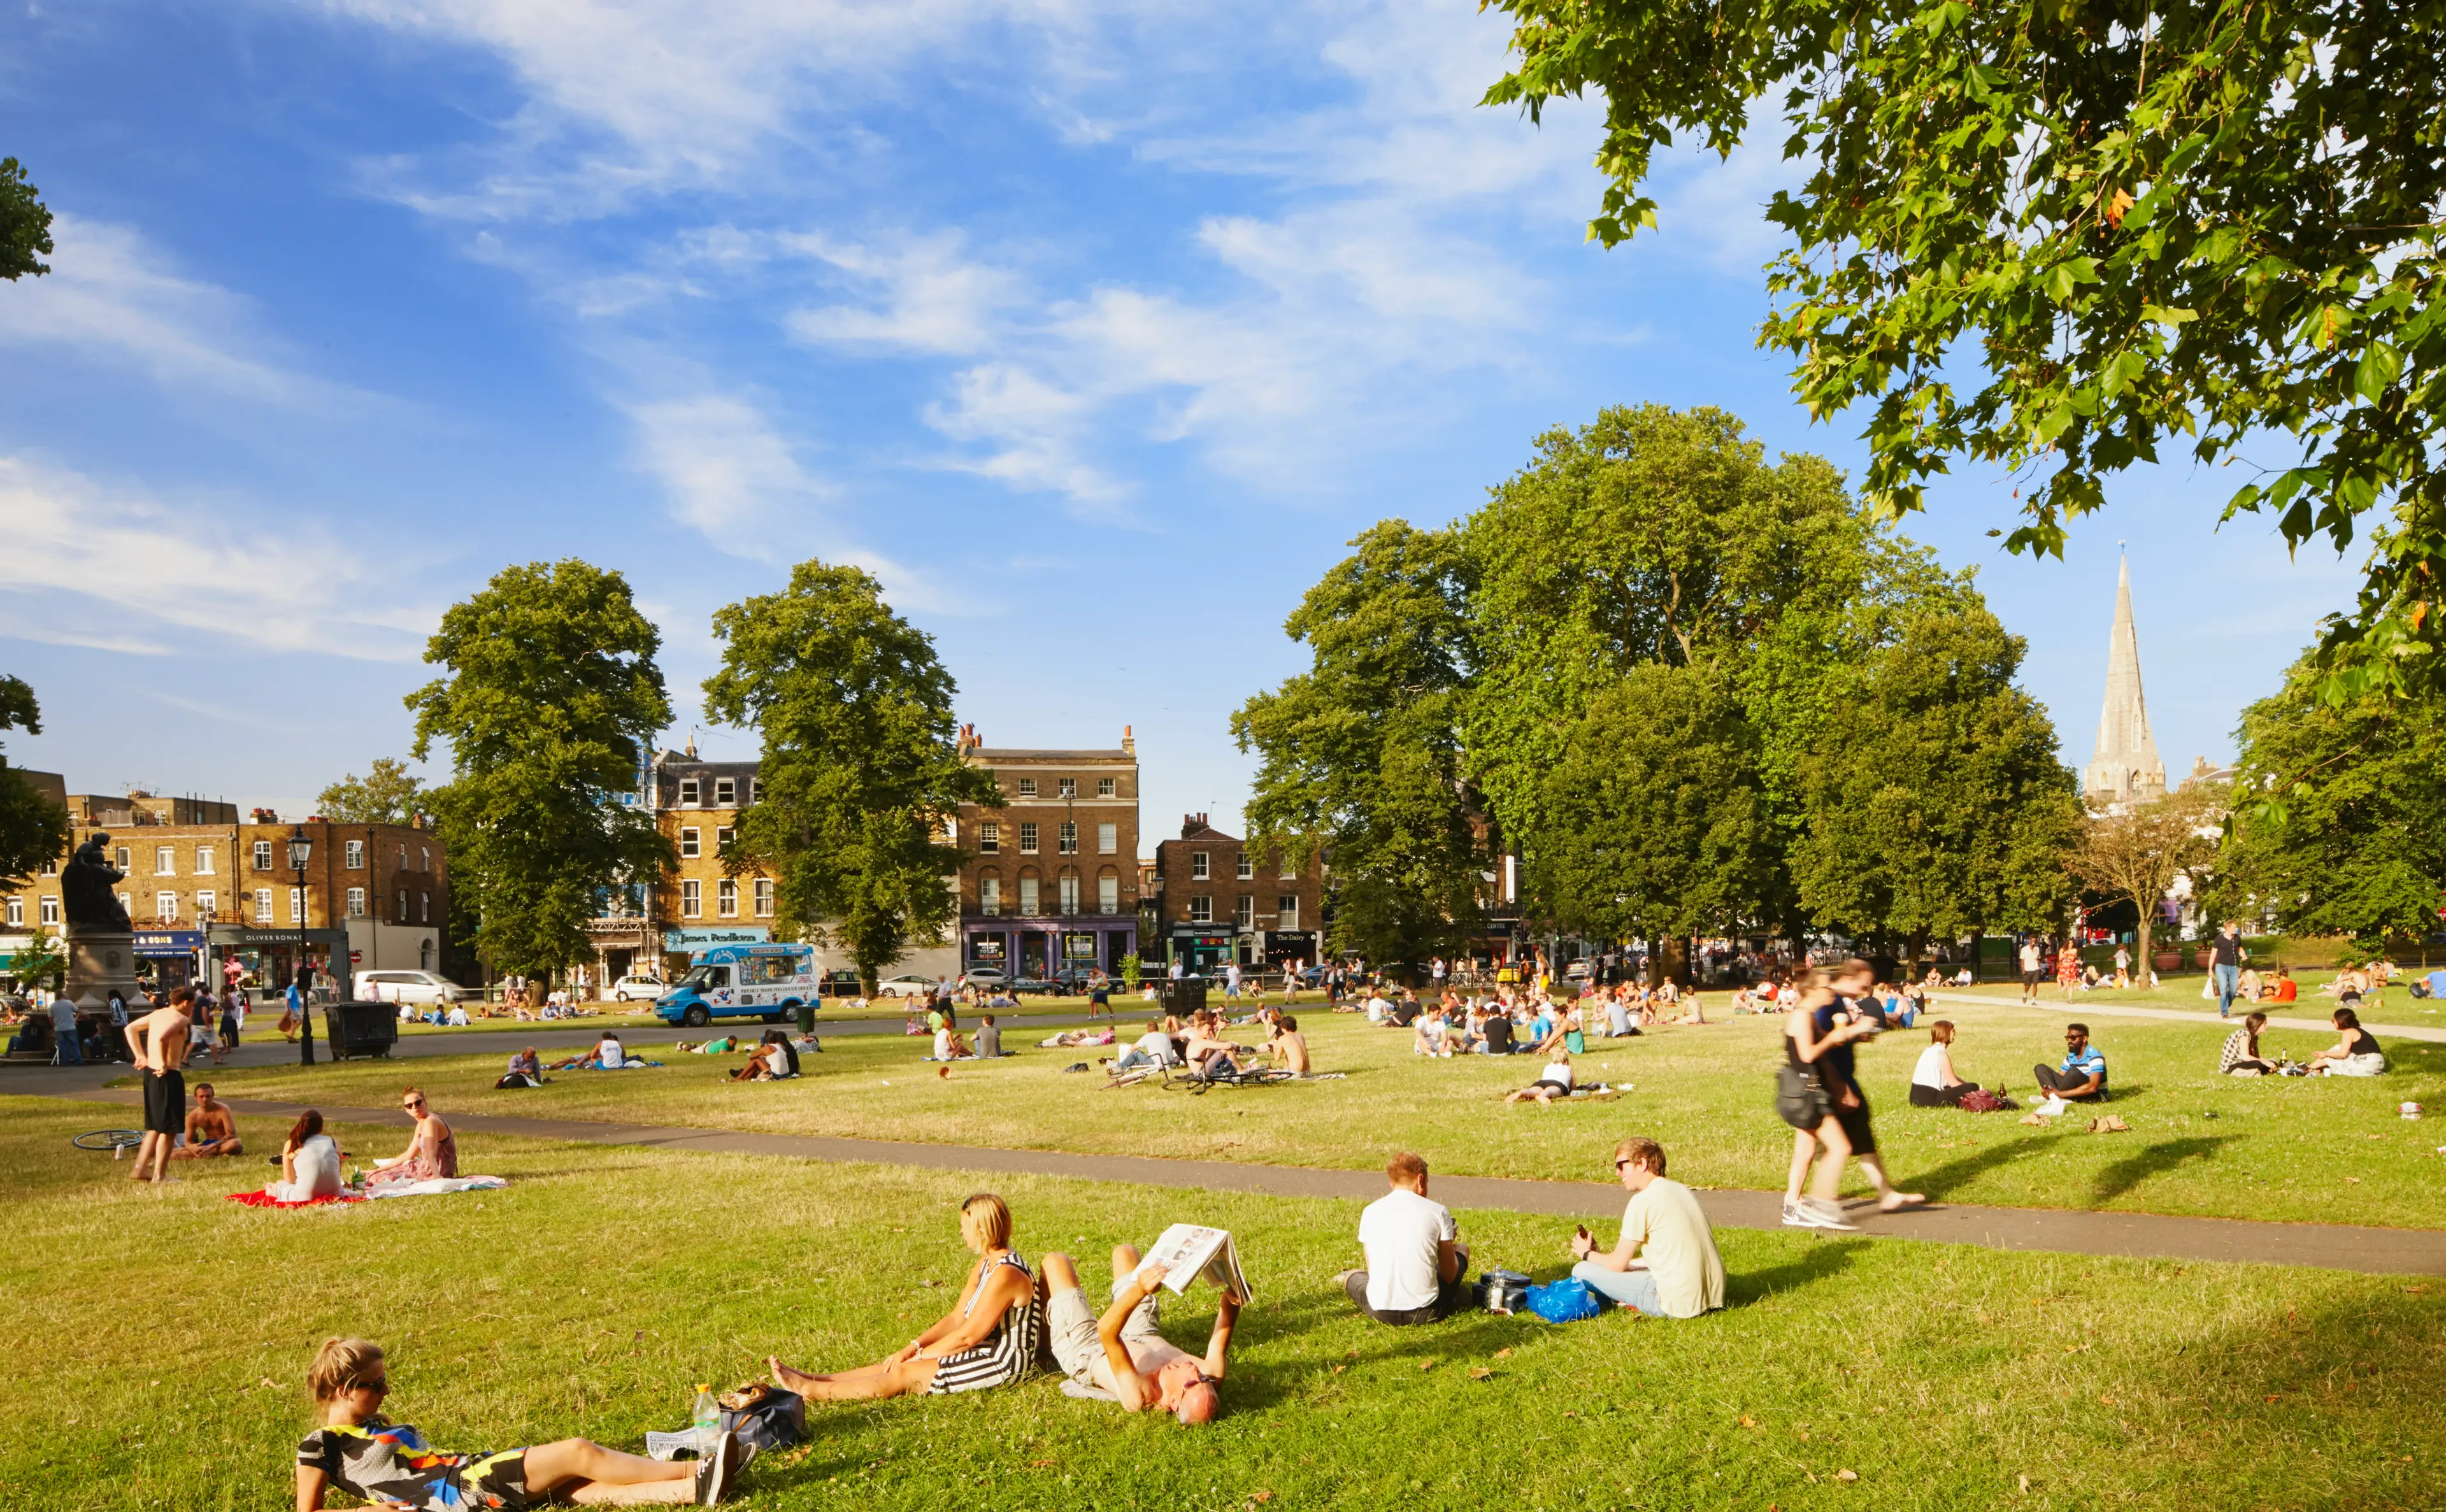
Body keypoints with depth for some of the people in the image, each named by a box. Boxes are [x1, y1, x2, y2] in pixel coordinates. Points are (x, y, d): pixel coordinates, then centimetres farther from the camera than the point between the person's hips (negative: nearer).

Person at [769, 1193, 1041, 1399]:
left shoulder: (1006, 1275, -24)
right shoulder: (985, 1265, 10)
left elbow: (967, 1335, -21)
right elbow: (955, 1319, 10)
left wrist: (918, 1355, -10)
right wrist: (913, 1347, -2)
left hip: (1001, 1365, -9)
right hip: (984, 1351, 9)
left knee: (903, 1374, -11)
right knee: (895, 1364, 2)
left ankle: (813, 1391, -8)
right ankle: (814, 1380, 2)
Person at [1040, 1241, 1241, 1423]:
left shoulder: (1138, 1395, -49)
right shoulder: (1210, 1379, -38)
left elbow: (1106, 1332, -51)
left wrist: (1139, 1291, -63)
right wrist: (1231, 1300, -44)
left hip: (1087, 1355, -5)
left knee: (1056, 1262, 7)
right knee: (1124, 1251, 19)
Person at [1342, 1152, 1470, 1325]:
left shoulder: (1370, 1212, 2)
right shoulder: (1438, 1211, -3)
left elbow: (1373, 1268, 10)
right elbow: (1449, 1275, 2)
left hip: (1379, 1312, 2)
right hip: (1425, 1313, -2)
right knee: (1462, 1249, 28)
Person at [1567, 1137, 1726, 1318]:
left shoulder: (1643, 1201, -11)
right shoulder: (1684, 1191, 13)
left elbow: (1618, 1264, -4)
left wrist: (1586, 1254, 16)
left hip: (1679, 1303, -8)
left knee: (1582, 1271, -3)